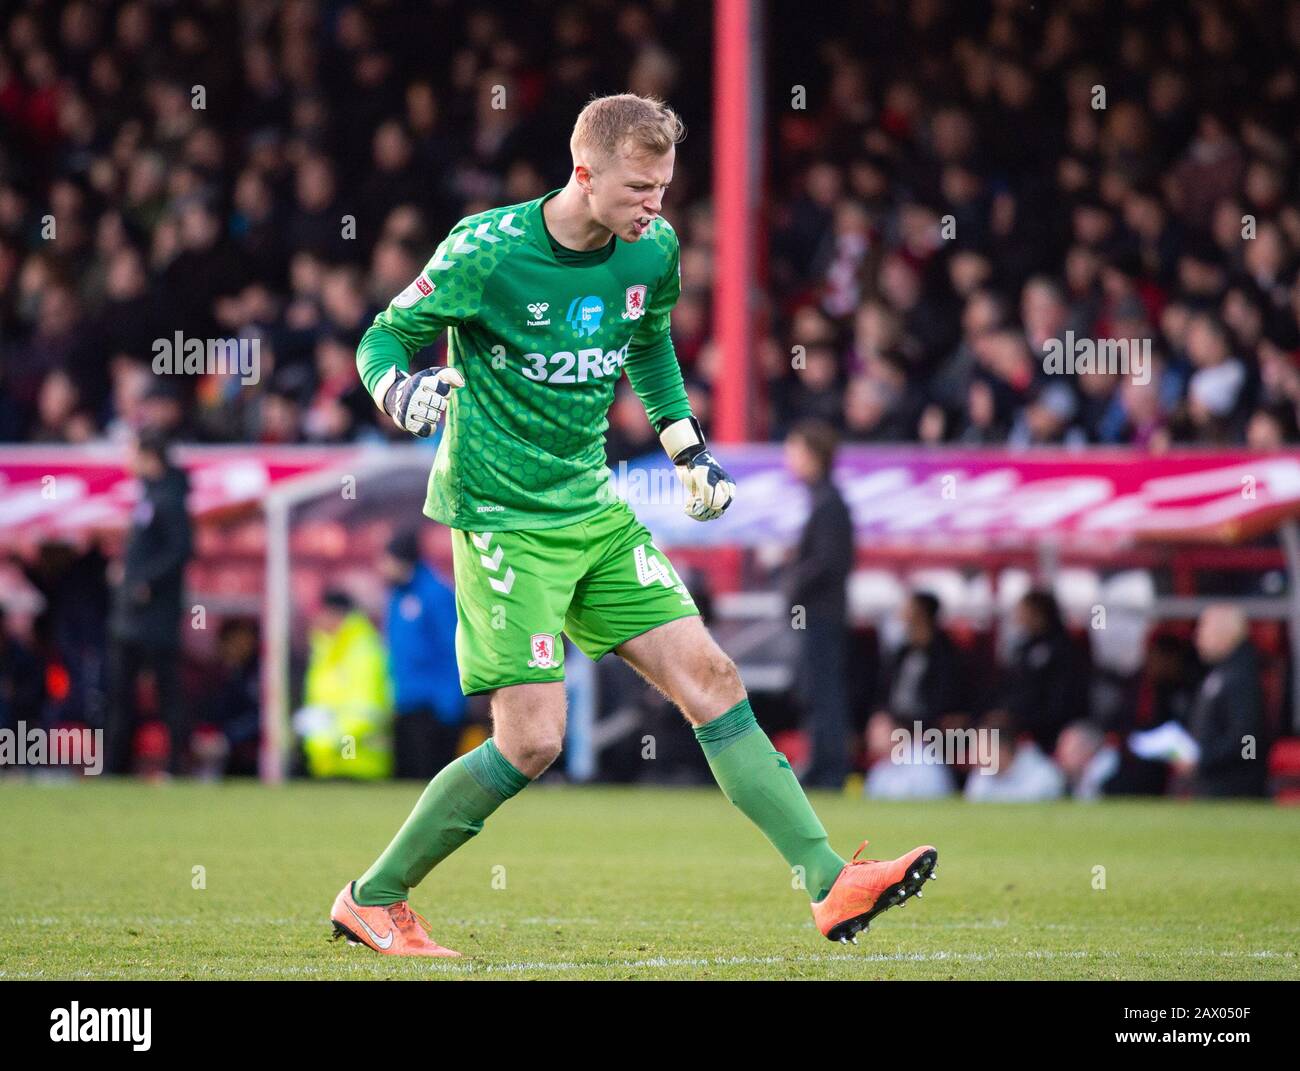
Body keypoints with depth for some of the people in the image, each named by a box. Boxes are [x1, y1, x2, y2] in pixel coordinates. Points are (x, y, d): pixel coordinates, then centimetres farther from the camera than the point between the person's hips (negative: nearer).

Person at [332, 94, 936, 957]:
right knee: (532, 741, -11)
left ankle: (830, 885, -1)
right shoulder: (486, 252, -17)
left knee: (711, 678, -1)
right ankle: (371, 900, 6)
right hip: (502, 518, -6)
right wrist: (399, 390, -29)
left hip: (593, 506, 6)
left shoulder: (653, 250, 1)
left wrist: (686, 441, 16)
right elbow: (382, 338, -7)